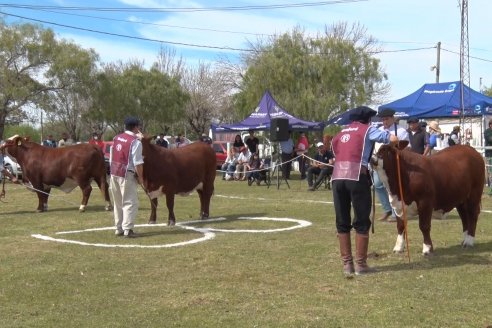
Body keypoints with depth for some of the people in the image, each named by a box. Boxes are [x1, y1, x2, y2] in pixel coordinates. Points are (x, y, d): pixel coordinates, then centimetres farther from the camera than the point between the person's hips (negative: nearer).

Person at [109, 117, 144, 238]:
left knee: (118, 203, 15)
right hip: (126, 175, -7)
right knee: (130, 202, -1)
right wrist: (140, 177, -6)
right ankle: (127, 229, -6)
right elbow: (137, 163, -13)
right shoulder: (135, 142, -12)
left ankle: (118, 228, 20)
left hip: (114, 173, 7)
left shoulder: (117, 138, 8)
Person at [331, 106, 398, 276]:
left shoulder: (341, 133, 26)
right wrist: (393, 138, 26)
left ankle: (347, 264, 14)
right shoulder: (367, 129, 10)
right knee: (361, 222, 5)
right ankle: (360, 264, 8)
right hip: (357, 177, -5)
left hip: (337, 177, 5)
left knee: (342, 222, 11)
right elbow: (393, 139, 1)